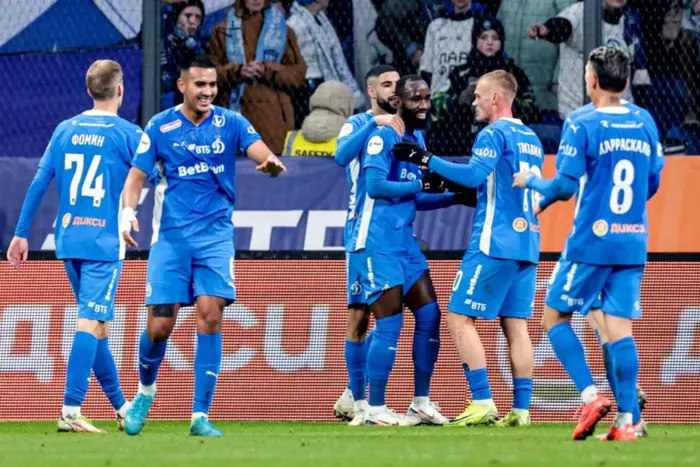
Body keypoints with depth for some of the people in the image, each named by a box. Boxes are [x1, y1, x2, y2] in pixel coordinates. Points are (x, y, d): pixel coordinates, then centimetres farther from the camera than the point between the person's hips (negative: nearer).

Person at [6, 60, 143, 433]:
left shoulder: (65, 130, 9)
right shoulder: (129, 135, -5)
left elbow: (39, 183, 8)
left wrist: (21, 233, 12)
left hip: (68, 241, 6)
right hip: (104, 243, -6)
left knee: (96, 323, 15)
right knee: (90, 323, -10)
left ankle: (122, 407, 25)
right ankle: (71, 411, -20)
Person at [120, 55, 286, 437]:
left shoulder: (230, 123, 2)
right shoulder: (159, 127, 1)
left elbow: (261, 153, -10)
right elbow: (137, 175, 1)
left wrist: (271, 163, -35)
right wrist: (128, 209, -18)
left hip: (215, 234, 0)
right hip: (171, 235, 0)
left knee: (210, 316, -13)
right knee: (159, 325, -4)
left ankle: (200, 416, -10)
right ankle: (145, 391, 27)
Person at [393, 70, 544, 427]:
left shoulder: (494, 134, -9)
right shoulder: (531, 139, 18)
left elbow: (475, 174, -22)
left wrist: (426, 160, -17)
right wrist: (459, 193, 24)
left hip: (494, 243, -8)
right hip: (526, 243, 8)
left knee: (460, 318, -4)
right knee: (515, 325, 7)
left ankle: (483, 404, -11)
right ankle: (521, 409, 2)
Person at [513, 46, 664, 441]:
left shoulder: (583, 127, -10)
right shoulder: (646, 125, 7)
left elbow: (565, 187, -12)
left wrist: (532, 182, 8)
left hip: (592, 243, -5)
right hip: (633, 243, 5)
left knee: (555, 316, 9)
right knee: (620, 327, 4)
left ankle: (591, 395, -6)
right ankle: (626, 420, -4)